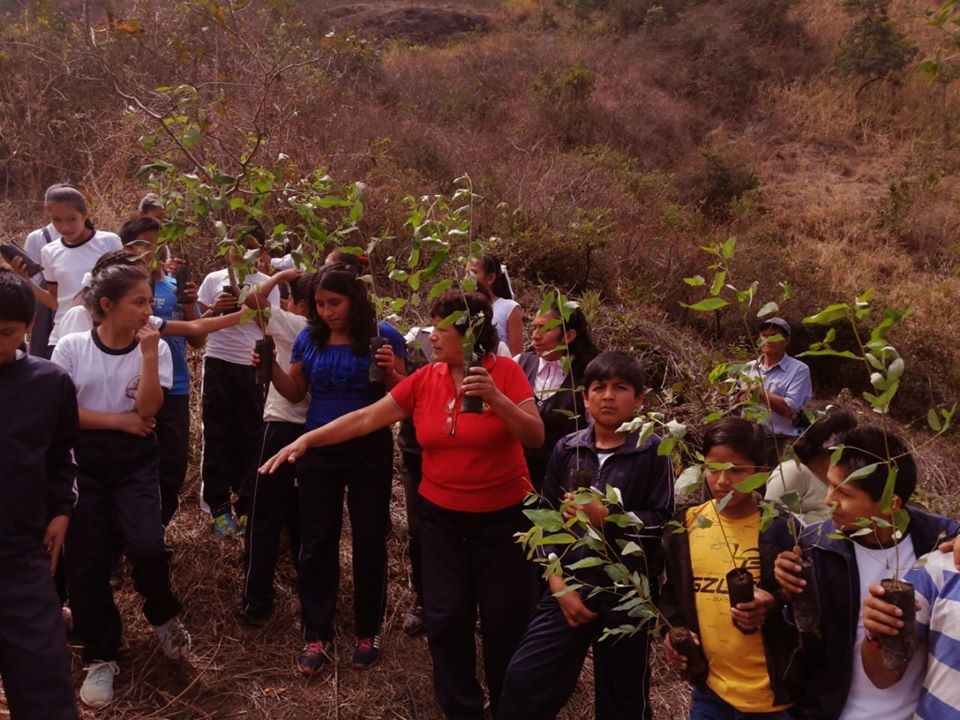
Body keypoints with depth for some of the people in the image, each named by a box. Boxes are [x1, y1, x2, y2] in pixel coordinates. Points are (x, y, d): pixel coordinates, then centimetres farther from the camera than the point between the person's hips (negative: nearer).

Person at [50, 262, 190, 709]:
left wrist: (148, 353, -18)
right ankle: (101, 656, 21)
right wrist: (119, 421, -9)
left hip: (136, 462, 0)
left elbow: (148, 410, -13)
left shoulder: (154, 347, -2)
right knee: (86, 563, 1)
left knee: (147, 548, -19)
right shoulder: (71, 347, -2)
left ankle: (163, 615, 14)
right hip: (84, 464, 1)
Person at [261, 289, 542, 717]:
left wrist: (496, 398, -31)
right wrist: (307, 439, -9)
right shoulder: (425, 380, -3)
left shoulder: (505, 372, -12)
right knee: (446, 618, 6)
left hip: (502, 515, -3)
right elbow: (366, 419, -3)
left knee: (506, 620, 8)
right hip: (443, 515, 3)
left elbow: (536, 437, -17)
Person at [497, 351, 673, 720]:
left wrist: (605, 517, -18)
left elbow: (663, 523, -8)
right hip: (569, 589, 2)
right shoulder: (567, 450, 4)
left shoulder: (652, 452, -4)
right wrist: (557, 582, -4)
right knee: (523, 682, -2)